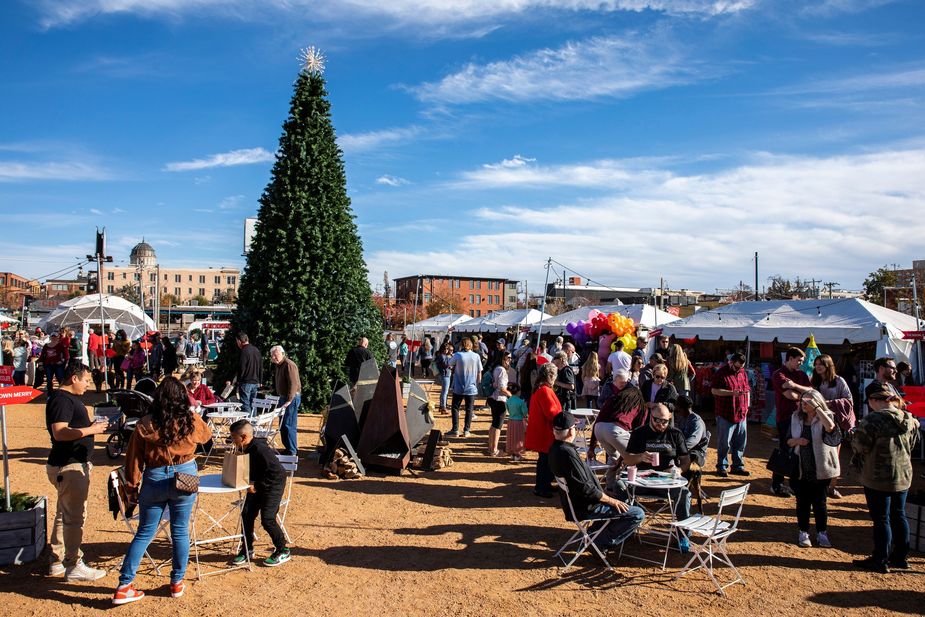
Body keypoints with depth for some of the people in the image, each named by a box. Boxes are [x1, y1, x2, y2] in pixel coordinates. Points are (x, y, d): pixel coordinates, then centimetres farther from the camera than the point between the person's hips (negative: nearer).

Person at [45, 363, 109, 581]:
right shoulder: (61, 400, -18)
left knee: (64, 514, 18)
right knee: (74, 517, -4)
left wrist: (91, 425, 10)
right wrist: (90, 430, -22)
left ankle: (58, 562, 28)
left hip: (73, 464, 11)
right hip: (69, 467, -11)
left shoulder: (70, 398, 15)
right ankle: (73, 566, 4)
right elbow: (59, 432, -27)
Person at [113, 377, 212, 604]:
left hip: (154, 480, 0)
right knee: (180, 531, 12)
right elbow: (207, 434, 15)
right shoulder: (191, 421, -7)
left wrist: (131, 487, 7)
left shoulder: (145, 424, -9)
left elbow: (134, 459, -4)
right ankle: (177, 583, 23)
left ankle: (124, 586, 13)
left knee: (144, 533, 11)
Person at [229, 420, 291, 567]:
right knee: (247, 514, 4)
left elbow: (276, 472, -28)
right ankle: (247, 551, 20)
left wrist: (257, 486, -23)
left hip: (273, 484, -9)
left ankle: (282, 551, 9)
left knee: (267, 519, -9)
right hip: (257, 485, 9)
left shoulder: (261, 450, -28)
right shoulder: (245, 449, 0)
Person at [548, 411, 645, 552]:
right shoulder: (567, 453, -29)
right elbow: (585, 488, -26)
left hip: (574, 501, 10)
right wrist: (612, 501, -16)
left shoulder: (555, 448, 2)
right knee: (638, 514, -10)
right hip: (585, 507, -10)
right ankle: (602, 543, 1)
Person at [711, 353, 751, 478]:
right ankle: (721, 467, 10)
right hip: (725, 414, -6)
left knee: (740, 442, 10)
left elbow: (747, 390, 21)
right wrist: (732, 393, -23)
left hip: (741, 414, 6)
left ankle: (738, 466, 22)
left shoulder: (743, 373, 12)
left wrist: (747, 406, 11)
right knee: (724, 443, 0)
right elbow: (714, 390, -15)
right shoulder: (721, 373, -9)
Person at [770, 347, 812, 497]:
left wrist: (795, 386, -16)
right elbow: (791, 395, -17)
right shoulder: (779, 375, -7)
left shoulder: (801, 374, 13)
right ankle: (776, 485, 9)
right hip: (785, 418, -6)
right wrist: (804, 393, 1)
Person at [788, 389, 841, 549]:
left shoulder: (825, 417, -7)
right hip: (800, 469, 3)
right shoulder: (796, 418, 4)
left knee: (819, 502, 8)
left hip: (820, 469, -3)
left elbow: (830, 427, -32)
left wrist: (816, 407, -30)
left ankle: (822, 533, 23)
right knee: (802, 502, 10)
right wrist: (796, 441, -12)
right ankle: (803, 533, 22)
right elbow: (788, 441, 10)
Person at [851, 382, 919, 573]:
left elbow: (859, 446, -18)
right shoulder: (909, 419, 0)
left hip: (879, 479, -7)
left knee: (881, 519, 4)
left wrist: (856, 432, 0)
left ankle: (880, 561, 13)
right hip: (904, 476, 7)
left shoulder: (873, 420, -23)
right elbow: (912, 445, 12)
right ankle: (901, 557, 30)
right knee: (899, 516, 18)